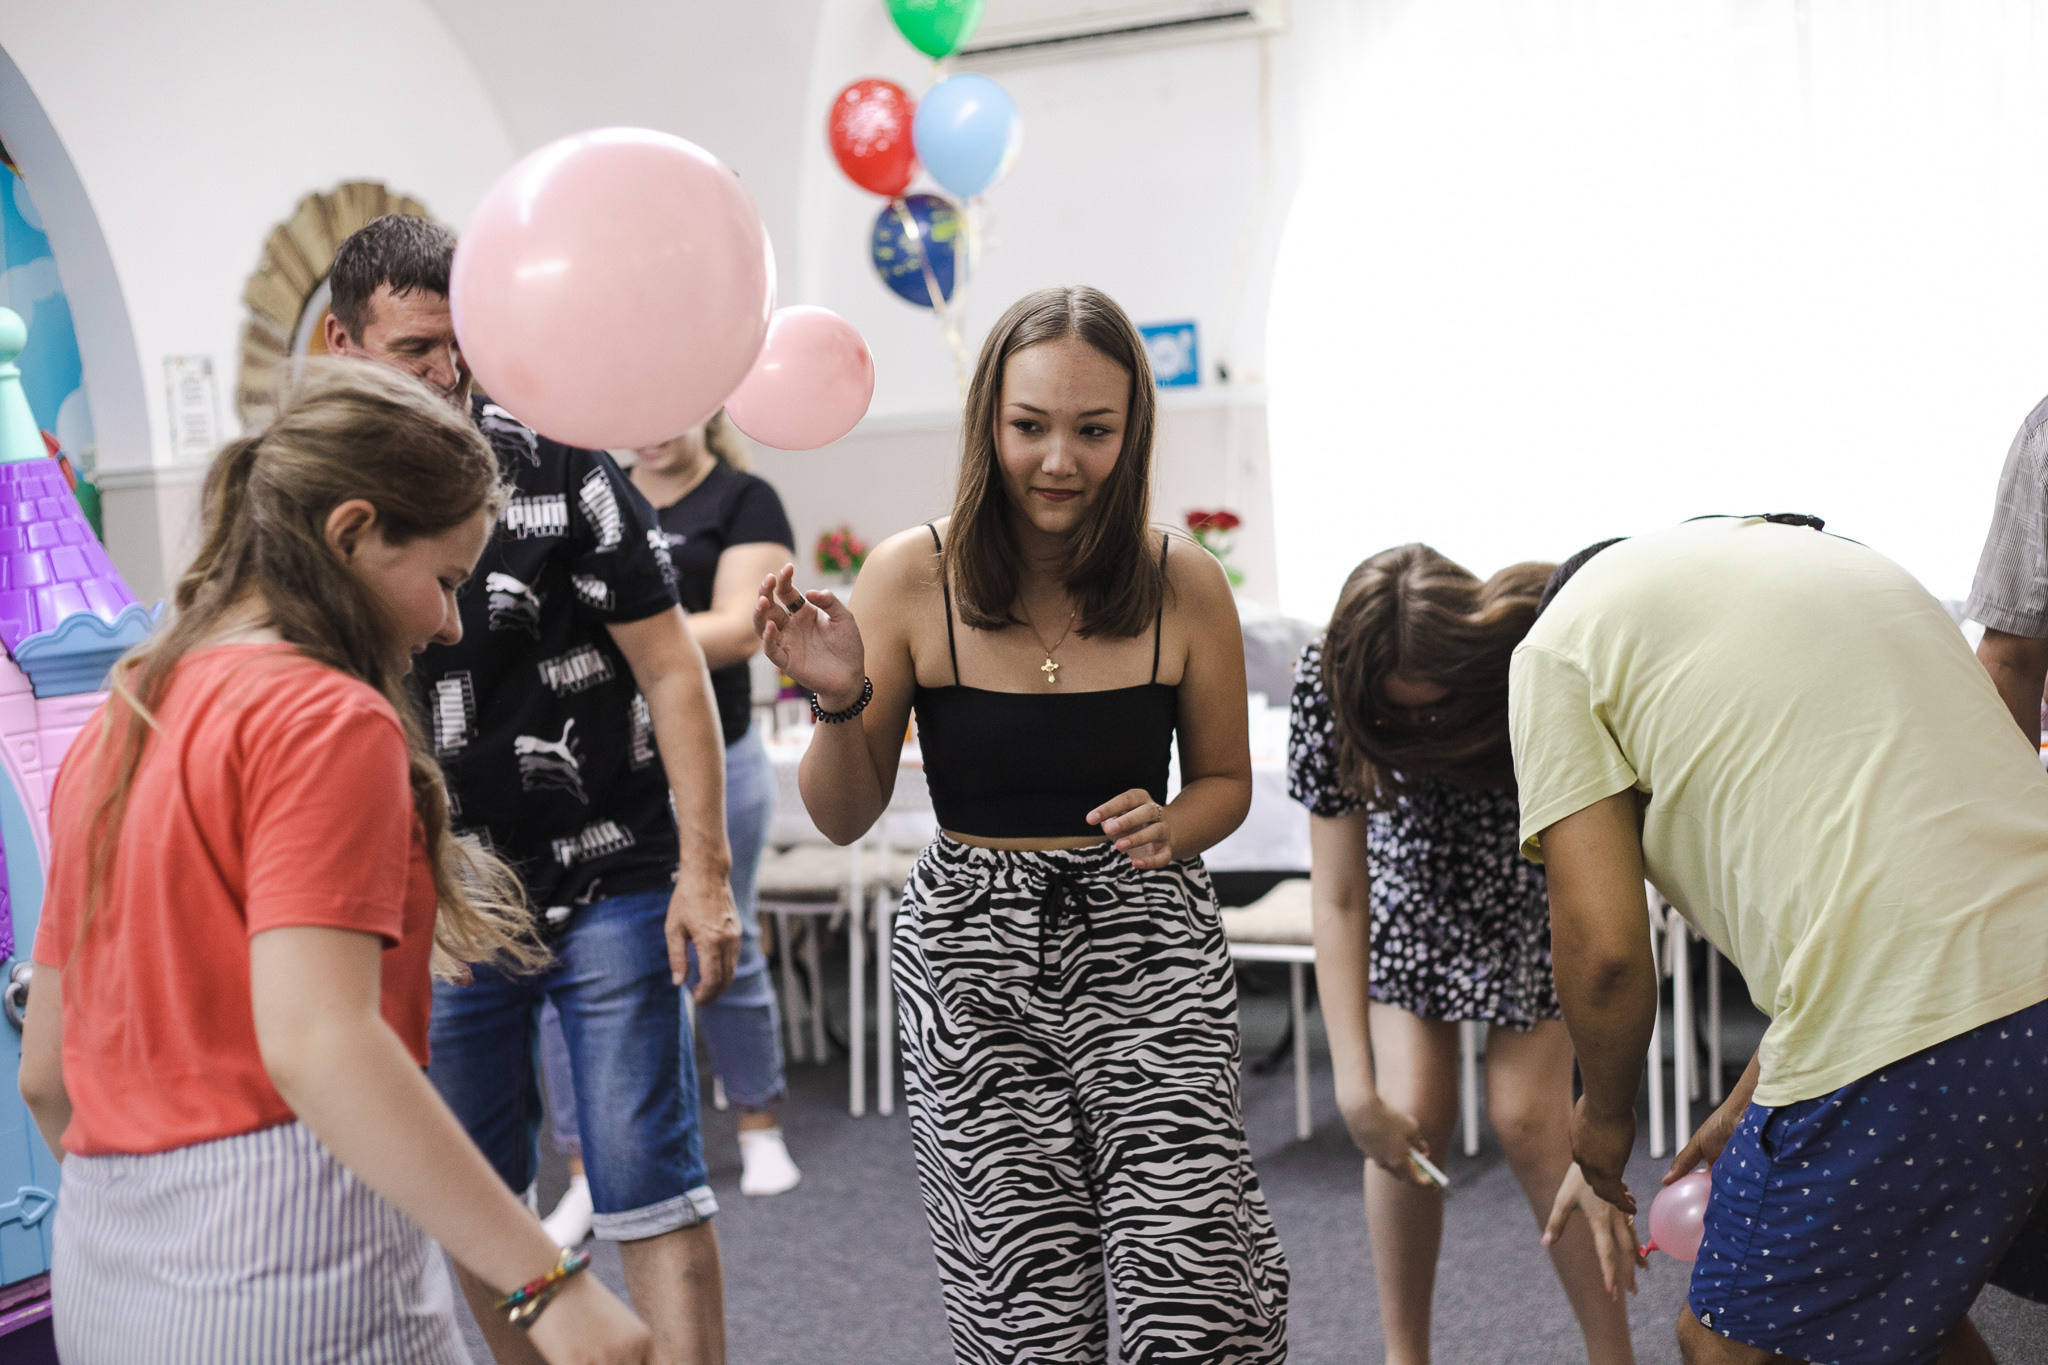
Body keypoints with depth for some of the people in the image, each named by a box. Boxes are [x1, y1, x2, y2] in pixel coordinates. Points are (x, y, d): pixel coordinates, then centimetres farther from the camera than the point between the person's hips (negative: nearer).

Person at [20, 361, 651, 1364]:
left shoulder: (112, 731, 13)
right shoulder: (329, 719, -12)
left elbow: (46, 1072, 16)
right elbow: (313, 1041, -24)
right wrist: (548, 1282, -25)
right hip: (291, 1275, -9)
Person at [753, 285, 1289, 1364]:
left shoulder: (1185, 588, -2)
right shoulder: (911, 577, -4)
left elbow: (1224, 779, 13)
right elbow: (845, 818, 3)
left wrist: (1169, 829, -8)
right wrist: (840, 704, -16)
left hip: (1146, 948, 1)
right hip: (971, 959, 0)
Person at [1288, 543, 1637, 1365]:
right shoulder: (1328, 681, -31)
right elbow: (1337, 900, -23)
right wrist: (1357, 1088, -28)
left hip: (1538, 858, -1)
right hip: (1418, 861, 2)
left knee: (1525, 1113, -11)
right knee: (1417, 1113, -7)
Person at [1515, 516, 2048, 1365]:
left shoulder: (1560, 643, 4)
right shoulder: (1828, 555, 27)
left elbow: (1603, 944, -6)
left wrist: (1604, 1117, 15)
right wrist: (1753, 1102, 35)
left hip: (1907, 1032, -8)